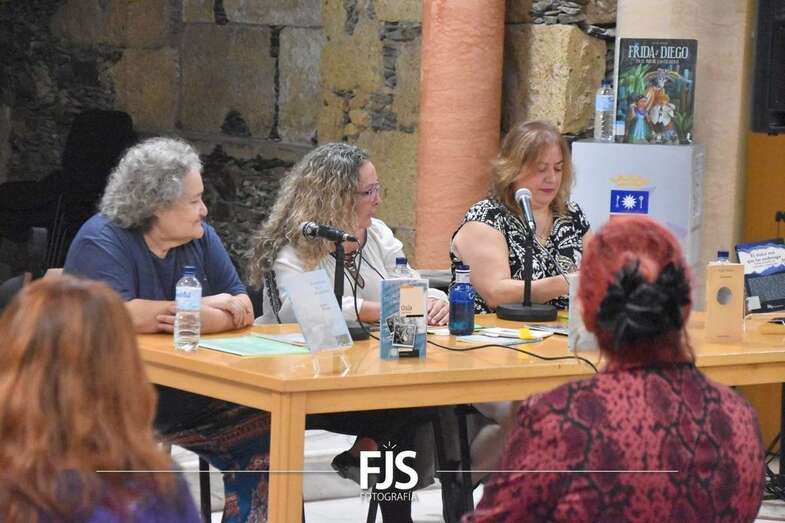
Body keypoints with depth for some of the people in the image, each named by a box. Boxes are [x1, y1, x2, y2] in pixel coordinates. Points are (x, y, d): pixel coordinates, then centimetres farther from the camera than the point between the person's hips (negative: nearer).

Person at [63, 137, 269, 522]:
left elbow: (241, 310, 3)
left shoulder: (201, 238, 8)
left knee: (268, 439, -12)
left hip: (186, 395, 6)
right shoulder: (101, 241, -12)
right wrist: (203, 307, -14)